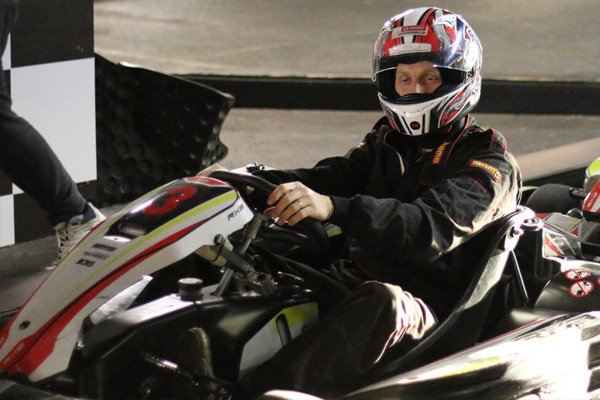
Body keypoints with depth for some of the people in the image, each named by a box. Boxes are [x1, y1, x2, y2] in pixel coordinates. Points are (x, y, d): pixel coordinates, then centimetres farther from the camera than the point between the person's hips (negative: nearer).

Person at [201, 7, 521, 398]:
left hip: (426, 311, -7)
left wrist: (334, 208, -37)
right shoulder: (388, 143, 20)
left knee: (379, 302, -40)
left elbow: (434, 229, -21)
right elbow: (328, 177, 5)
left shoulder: (490, 161, -3)